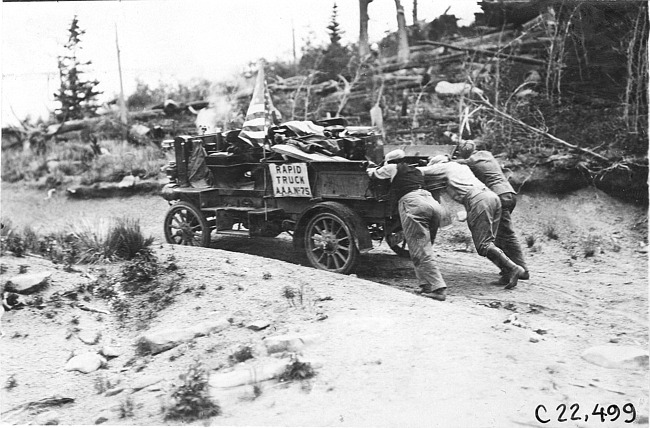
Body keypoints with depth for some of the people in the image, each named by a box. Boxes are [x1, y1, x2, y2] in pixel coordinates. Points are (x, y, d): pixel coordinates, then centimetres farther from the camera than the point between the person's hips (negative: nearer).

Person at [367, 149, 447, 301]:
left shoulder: (393, 168, 18)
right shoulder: (417, 171, 33)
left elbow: (374, 173, 32)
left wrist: (371, 169, 57)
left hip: (412, 204, -7)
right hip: (433, 203, 7)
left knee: (420, 251, -9)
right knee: (425, 248, 14)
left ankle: (437, 288, -18)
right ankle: (428, 284, 9)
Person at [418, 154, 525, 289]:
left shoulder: (443, 167, 16)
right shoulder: (462, 166, 35)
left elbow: (419, 171, 11)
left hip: (477, 199, -8)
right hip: (493, 196, 8)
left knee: (483, 245, -7)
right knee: (487, 242, 9)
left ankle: (513, 268, -17)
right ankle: (509, 274, -1)